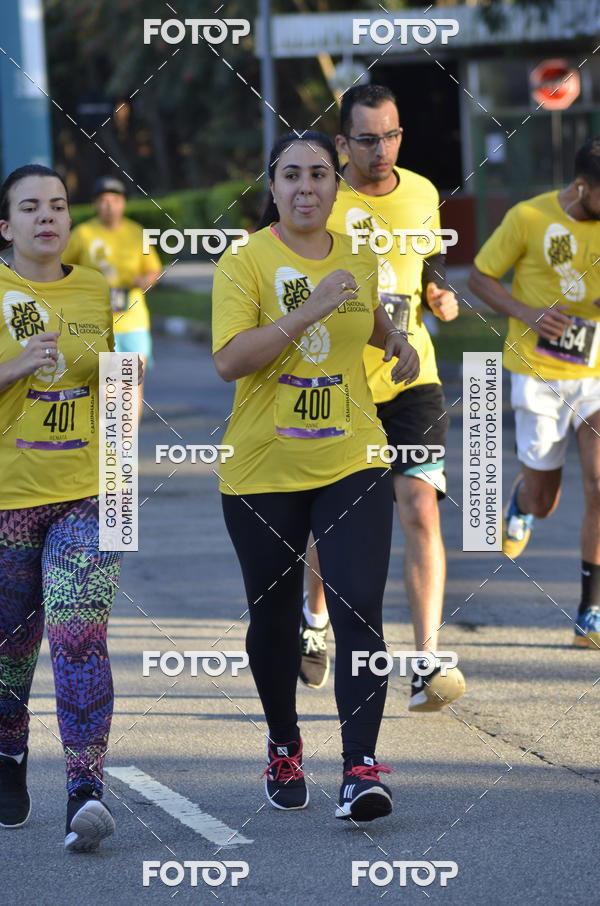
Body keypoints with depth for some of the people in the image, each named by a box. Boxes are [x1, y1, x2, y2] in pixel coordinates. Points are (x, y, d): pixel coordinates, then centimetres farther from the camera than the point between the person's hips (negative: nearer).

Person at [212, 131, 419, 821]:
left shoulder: (360, 259, 8)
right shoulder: (246, 261, -8)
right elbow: (228, 360, -21)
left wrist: (397, 344, 10)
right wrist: (312, 308, -26)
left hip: (351, 465, 2)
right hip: (263, 473, -2)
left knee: (359, 610, -12)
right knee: (274, 618, 11)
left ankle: (361, 766, -15)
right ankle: (284, 746, 33)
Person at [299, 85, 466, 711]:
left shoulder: (421, 194, 4)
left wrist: (439, 295, 2)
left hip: (410, 379, 2)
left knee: (421, 508, -14)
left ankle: (427, 664, -17)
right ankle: (314, 615, 44)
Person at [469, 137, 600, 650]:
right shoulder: (529, 218, -9)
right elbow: (480, 277, 0)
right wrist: (528, 314, -16)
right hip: (539, 374, -1)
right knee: (543, 503, 8)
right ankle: (521, 500, 48)